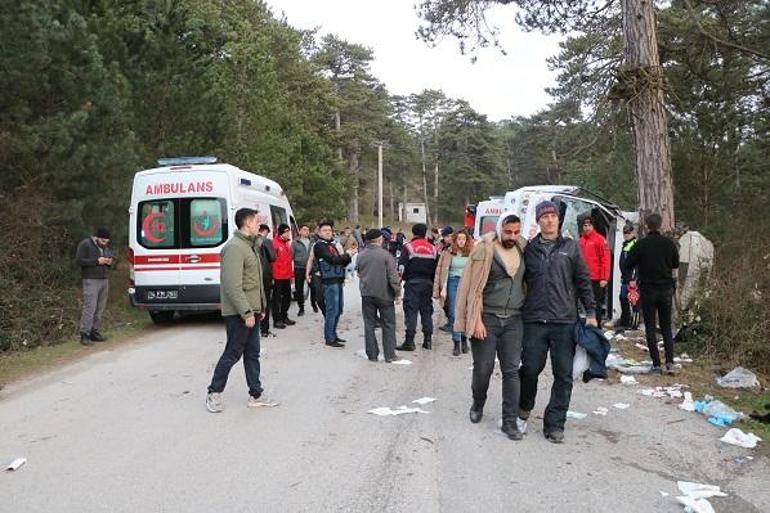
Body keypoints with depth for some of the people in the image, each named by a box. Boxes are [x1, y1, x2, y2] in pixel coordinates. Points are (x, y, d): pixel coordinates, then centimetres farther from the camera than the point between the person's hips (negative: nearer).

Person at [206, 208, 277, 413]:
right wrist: (246, 312, -23)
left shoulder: (249, 245, 15)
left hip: (250, 310, 10)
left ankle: (256, 395, 19)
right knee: (233, 353, 0)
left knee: (252, 353, 12)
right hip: (238, 313, -10)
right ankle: (214, 393, 16)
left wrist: (261, 306, 18)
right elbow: (233, 286, -24)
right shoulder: (234, 247, -17)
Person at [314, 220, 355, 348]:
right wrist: (347, 254, -8)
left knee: (338, 309, 14)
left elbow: (342, 263, 17)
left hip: (338, 281, 9)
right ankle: (329, 339, -1)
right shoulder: (319, 246, -6)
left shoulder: (332, 245, 18)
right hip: (329, 281, -8)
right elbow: (332, 259, -18)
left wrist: (348, 256, -2)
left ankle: (333, 334, 25)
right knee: (332, 310, -7)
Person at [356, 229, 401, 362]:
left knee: (369, 325, 10)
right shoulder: (386, 255, -13)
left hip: (366, 294, 3)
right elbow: (393, 276, -13)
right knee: (388, 325, 8)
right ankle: (389, 355, 10)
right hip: (384, 295, -3)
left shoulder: (360, 256, 0)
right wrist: (397, 292, -3)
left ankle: (372, 355, 14)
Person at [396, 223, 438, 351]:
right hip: (428, 283, 4)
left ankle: (409, 340, -7)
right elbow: (436, 268, 12)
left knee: (411, 311, -4)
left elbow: (402, 266, -10)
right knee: (427, 311, 11)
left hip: (412, 282, -4)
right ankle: (427, 339, 14)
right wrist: (433, 284, 18)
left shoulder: (408, 247, -4)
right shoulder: (432, 248, 10)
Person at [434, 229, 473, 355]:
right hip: (453, 282, 0)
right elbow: (444, 271, -1)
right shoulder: (449, 253, 0)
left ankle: (464, 339, 19)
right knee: (454, 314, 1)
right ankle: (456, 343, 8)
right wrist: (443, 288, -7)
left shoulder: (471, 254, 4)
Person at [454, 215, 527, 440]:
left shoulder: (522, 248, 8)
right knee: (483, 369, 6)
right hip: (487, 318, -4)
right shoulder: (485, 249, -8)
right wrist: (476, 320, -14)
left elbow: (526, 282, 15)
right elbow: (475, 288, -9)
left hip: (513, 320, 4)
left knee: (511, 371, 3)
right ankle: (477, 405, 34)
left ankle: (510, 421, 11)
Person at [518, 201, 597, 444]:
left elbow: (583, 280, 8)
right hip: (534, 321, 0)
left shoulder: (570, 247, 7)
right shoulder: (529, 249, 6)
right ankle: (525, 405, 33)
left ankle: (554, 424, 16)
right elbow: (520, 281, 10)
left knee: (563, 374, 3)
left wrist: (591, 312, 3)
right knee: (531, 368, 3)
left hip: (565, 321, 1)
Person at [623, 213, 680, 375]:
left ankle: (656, 364, 3)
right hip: (666, 290, 3)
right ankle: (670, 362, 4)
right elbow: (676, 264, 10)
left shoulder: (641, 244, -11)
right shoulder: (669, 243, -3)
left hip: (647, 290, -2)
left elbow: (628, 264, -7)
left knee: (650, 328, 4)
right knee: (666, 327, 13)